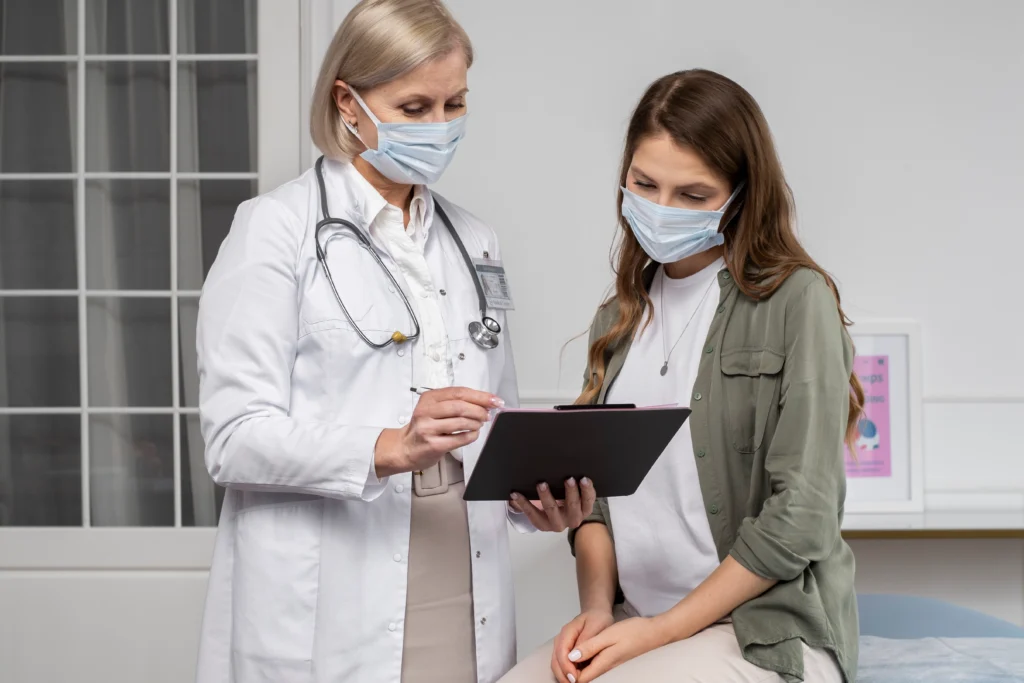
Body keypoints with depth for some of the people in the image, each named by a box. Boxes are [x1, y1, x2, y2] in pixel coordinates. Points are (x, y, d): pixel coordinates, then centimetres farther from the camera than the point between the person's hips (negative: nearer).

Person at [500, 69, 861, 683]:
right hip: (633, 622, 5)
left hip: (769, 629, -4)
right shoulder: (621, 319, 13)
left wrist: (664, 629, -11)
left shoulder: (797, 300, -6)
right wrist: (597, 607, -4)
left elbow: (800, 516, -11)